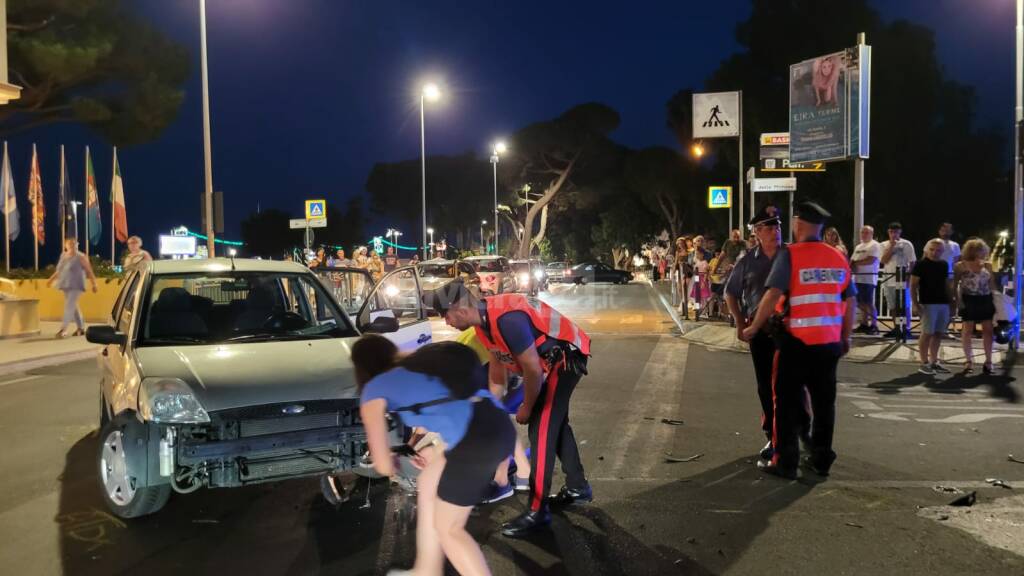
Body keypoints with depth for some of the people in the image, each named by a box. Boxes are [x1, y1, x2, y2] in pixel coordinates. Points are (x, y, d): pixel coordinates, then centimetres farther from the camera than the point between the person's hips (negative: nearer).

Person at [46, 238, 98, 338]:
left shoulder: (80, 257, -8)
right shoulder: (63, 255, 11)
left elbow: (89, 271, -8)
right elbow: (59, 271, 24)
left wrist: (94, 284, -11)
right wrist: (51, 279, 20)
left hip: (76, 286, -7)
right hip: (66, 286, 7)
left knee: (69, 306, -14)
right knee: (73, 306, 12)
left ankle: (63, 329, -17)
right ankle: (81, 328, 21)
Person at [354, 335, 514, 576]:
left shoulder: (374, 390, 11)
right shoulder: (416, 367, 30)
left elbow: (383, 466, 10)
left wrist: (392, 464, 33)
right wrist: (438, 450, 43)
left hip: (478, 439, -8)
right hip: (498, 423, 8)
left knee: (448, 529, 14)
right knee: (428, 484, 27)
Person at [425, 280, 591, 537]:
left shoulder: (506, 318, -32)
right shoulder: (485, 319, -1)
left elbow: (533, 370, -27)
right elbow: (497, 367, 13)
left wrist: (526, 408, -11)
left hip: (566, 357, -10)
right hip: (554, 359, 10)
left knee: (541, 429, -10)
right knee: (555, 422, 20)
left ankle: (537, 512, -4)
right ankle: (578, 487, 37)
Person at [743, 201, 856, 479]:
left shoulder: (790, 255, -10)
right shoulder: (838, 258, 6)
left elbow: (772, 296, -18)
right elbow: (850, 302, 10)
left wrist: (754, 327, -7)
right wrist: (846, 338, 19)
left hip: (796, 342, -5)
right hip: (829, 342, 5)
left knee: (788, 402, 5)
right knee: (824, 402, 15)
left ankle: (785, 462, 7)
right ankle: (821, 459, 23)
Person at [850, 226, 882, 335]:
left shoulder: (875, 245, -4)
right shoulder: (858, 247, 22)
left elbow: (871, 260, -16)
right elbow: (852, 260, 19)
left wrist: (856, 262, -6)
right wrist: (852, 265, -6)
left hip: (869, 278, -8)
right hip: (857, 278, 8)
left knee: (868, 303, -10)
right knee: (861, 303, 10)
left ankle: (874, 325, -5)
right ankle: (864, 324, 17)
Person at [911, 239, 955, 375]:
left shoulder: (944, 264, 12)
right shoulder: (920, 264, -5)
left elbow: (947, 284, 20)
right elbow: (913, 285, -7)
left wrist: (951, 302, 15)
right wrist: (915, 304, -15)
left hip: (943, 303, 6)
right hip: (927, 304, -6)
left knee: (939, 334, 8)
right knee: (927, 333, -6)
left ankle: (934, 362, 16)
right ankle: (924, 363, 0)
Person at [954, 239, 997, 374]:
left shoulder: (987, 265, 8)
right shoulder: (961, 265, -2)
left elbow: (992, 284, 12)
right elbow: (955, 284, -1)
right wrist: (958, 299, -10)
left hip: (985, 300, 3)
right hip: (969, 300, -3)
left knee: (988, 330, 3)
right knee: (968, 330, 1)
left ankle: (988, 361, 11)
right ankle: (969, 361, 10)